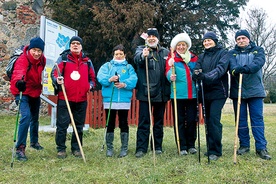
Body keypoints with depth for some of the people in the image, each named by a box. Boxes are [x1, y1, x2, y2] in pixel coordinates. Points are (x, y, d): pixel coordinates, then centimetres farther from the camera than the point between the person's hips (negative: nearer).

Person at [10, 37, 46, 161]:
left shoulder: (42, 60, -6)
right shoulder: (22, 60, -27)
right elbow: (18, 73, -48)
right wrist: (18, 82, -68)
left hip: (36, 92, 7)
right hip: (24, 92, -7)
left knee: (35, 118, 19)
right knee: (26, 117, -23)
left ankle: (34, 141, 41)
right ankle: (20, 148, -15)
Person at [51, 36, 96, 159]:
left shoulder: (87, 61, 14)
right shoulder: (63, 58, 4)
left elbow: (92, 77, 22)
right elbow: (54, 73, -3)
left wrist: (90, 85, 4)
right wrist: (57, 80, -23)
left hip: (82, 99, 3)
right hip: (64, 98, -3)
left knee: (79, 125, 10)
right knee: (62, 124, 0)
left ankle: (76, 148, 22)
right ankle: (61, 149, 12)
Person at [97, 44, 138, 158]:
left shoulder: (129, 67, 12)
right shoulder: (107, 66, 13)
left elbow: (133, 79, -6)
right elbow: (100, 76, -5)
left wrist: (124, 84, -25)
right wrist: (109, 79, -25)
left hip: (124, 100, 0)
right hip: (109, 100, 0)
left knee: (123, 124, 4)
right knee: (110, 125, 5)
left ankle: (124, 149, 14)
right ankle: (109, 148, 16)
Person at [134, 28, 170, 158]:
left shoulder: (165, 52, 11)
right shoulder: (141, 49, 3)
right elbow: (137, 58, -19)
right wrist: (143, 56, -42)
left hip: (161, 92, 3)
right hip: (145, 92, -3)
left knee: (159, 121, 12)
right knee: (144, 121, -1)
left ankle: (157, 146, 23)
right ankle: (141, 148, 4)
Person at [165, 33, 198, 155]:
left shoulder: (194, 58, 14)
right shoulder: (172, 58, 3)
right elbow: (168, 71, -11)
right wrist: (170, 76, -33)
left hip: (192, 94, 3)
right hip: (177, 94, -3)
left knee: (191, 120, 6)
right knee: (179, 121, 3)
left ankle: (191, 145, 19)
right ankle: (182, 147, 11)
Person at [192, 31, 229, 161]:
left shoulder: (223, 53, 2)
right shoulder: (202, 56, 17)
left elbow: (221, 68, -16)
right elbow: (197, 69, 3)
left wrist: (206, 76, -32)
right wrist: (196, 74, -21)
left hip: (218, 92, -5)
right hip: (205, 92, 5)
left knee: (214, 119, -13)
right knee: (207, 120, 8)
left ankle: (215, 150, -5)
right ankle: (210, 148, 18)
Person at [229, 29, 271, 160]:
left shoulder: (258, 50, 10)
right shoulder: (232, 53, 12)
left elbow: (259, 62, -12)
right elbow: (231, 64, -10)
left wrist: (247, 68, -31)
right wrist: (235, 70, -34)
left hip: (255, 90, -1)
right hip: (237, 91, 1)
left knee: (257, 119, -2)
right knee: (240, 119, 6)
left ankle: (261, 147, 1)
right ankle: (244, 145, 17)